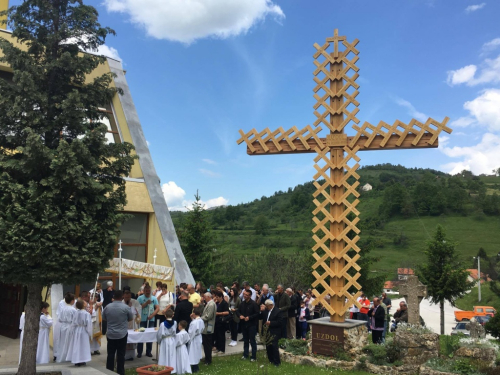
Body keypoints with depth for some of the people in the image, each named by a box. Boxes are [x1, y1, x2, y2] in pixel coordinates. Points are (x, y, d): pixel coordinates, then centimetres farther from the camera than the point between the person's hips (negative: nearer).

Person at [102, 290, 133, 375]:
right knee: (121, 355, 3)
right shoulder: (126, 307, -11)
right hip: (122, 334, -2)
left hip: (110, 335, 3)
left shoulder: (107, 307, -3)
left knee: (110, 355, 10)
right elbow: (131, 319, 4)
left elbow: (103, 319, 12)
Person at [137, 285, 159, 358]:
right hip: (142, 320, -2)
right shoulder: (140, 298, -2)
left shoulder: (154, 298, 4)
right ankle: (139, 352, 11)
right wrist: (146, 303, -17)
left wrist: (152, 315, -11)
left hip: (151, 320, 2)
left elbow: (157, 308, 0)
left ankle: (148, 352, 18)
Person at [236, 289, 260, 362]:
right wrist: (240, 315, -7)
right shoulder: (242, 303, 5)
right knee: (245, 340, 16)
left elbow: (257, 313, -14)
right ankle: (245, 354, 27)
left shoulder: (253, 303, -14)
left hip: (251, 325, -6)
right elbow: (238, 311, 15)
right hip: (244, 324, 6)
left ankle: (254, 357, 9)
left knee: (252, 341, 1)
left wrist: (249, 317, -20)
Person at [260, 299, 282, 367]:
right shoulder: (265, 310, 10)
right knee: (268, 346, 8)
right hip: (267, 331, 6)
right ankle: (271, 360, 22)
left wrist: (270, 323, -17)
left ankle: (277, 362, -1)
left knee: (274, 346, -10)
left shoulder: (278, 311, -8)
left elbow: (280, 322, -13)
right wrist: (261, 311, -4)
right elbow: (261, 318, 12)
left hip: (274, 332, -6)